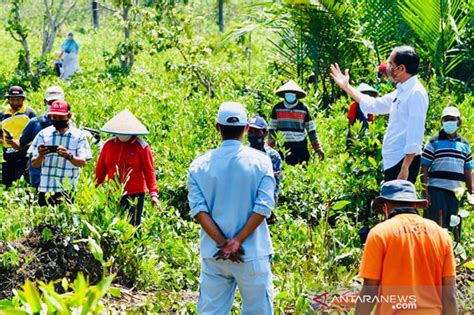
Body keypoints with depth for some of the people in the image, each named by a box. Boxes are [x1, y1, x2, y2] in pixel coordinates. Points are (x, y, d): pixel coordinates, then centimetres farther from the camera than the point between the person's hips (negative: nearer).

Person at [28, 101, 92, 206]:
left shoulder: (78, 135, 3)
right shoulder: (44, 134, 8)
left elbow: (83, 162, -6)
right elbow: (34, 164, 6)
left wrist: (69, 156, -27)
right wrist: (40, 156, -17)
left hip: (68, 190, -2)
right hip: (45, 189, 2)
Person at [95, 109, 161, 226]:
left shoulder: (142, 147, -2)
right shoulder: (109, 145, 6)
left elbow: (149, 171, -4)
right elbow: (100, 170, 9)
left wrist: (153, 194, -13)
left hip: (135, 195, -3)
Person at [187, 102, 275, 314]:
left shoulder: (200, 164, 0)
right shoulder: (260, 161, -5)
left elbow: (198, 209, -8)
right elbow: (263, 207, -13)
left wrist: (222, 242, -11)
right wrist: (237, 241, -13)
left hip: (213, 255, 2)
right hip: (252, 254, -2)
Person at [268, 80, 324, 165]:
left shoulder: (304, 108, 2)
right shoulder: (277, 108, 4)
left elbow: (311, 129, 7)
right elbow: (272, 129, 10)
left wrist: (318, 148, 4)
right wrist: (269, 148, 6)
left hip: (301, 146, -1)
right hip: (283, 147, 1)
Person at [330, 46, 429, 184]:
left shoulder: (416, 92, -13)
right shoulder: (401, 92, 16)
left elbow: (415, 134, -20)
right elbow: (374, 105, 32)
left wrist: (405, 167, -25)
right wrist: (346, 87, 36)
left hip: (405, 161, -10)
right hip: (392, 161, 10)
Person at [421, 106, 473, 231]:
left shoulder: (464, 145, 16)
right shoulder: (433, 142, 4)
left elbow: (468, 171, 18)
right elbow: (424, 168, 0)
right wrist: (425, 191, -8)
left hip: (457, 192, 4)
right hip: (437, 191, -4)